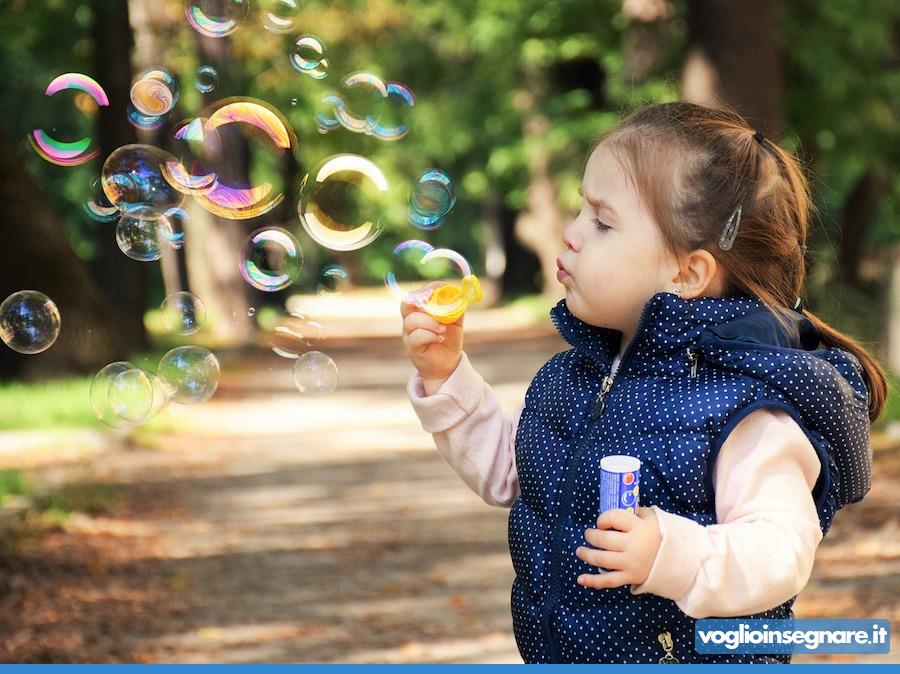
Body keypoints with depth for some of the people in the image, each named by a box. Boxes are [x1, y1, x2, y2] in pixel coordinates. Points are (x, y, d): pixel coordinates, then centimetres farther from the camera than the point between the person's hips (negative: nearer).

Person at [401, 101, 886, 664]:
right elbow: (507, 472, 15)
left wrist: (671, 556, -43)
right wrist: (446, 376, 5)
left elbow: (784, 550, -29)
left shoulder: (747, 411, -22)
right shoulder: (573, 375, 3)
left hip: (695, 656, -7)